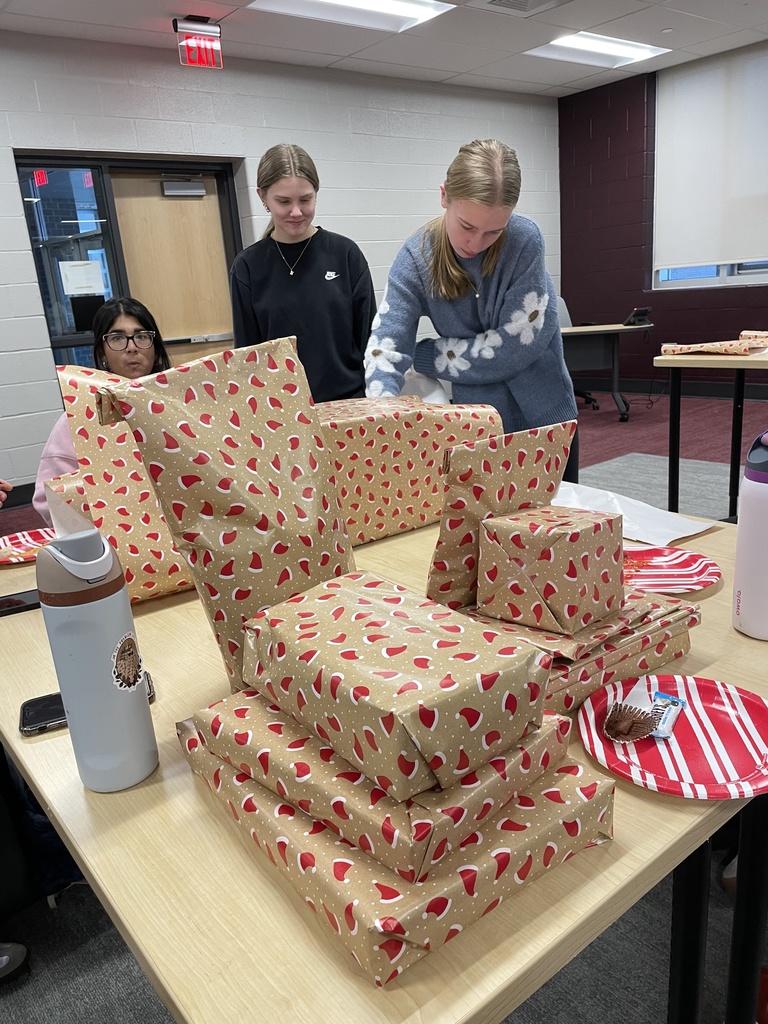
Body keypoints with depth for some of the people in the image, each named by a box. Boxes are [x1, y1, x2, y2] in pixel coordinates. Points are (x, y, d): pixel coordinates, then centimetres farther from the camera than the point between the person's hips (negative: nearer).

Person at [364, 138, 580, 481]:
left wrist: (424, 355, -14)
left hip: (543, 418, 0)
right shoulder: (417, 257, -13)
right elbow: (385, 346, -22)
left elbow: (517, 345, -21)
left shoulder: (524, 240, -18)